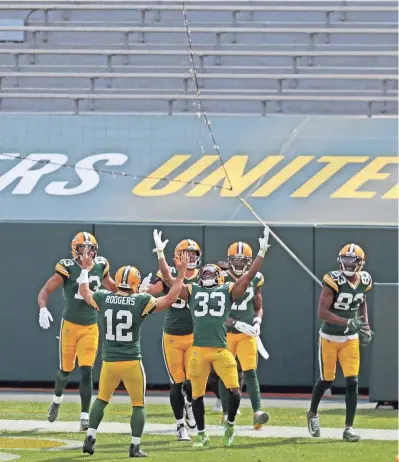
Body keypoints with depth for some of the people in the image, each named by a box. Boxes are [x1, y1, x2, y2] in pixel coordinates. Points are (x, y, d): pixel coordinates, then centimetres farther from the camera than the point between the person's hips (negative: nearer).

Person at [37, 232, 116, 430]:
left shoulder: (100, 266, 2)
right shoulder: (67, 268, -12)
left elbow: (111, 286, 22)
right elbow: (45, 291, -12)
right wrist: (43, 309, -30)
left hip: (91, 327, 2)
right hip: (70, 324, -2)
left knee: (86, 371, -6)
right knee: (66, 369, 10)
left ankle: (85, 416, -3)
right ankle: (57, 399, 42)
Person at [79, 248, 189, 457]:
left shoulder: (103, 299, -1)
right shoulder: (141, 302, -9)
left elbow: (84, 291, 20)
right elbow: (170, 298, -2)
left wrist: (85, 268, 35)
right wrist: (181, 273, 7)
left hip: (109, 361, 3)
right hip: (132, 362, -3)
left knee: (101, 399, 21)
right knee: (138, 405, 9)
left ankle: (90, 438, 13)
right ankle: (135, 446, 6)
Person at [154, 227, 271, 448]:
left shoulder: (228, 291, 11)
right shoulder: (192, 291, 14)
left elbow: (250, 275, 6)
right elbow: (168, 278, 12)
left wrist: (262, 252, 2)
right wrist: (160, 253, 12)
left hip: (221, 350, -1)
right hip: (198, 350, 1)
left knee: (234, 390, -11)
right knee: (197, 395, 7)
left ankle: (230, 425, 15)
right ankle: (202, 435, 23)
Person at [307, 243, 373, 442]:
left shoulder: (364, 281, -3)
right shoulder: (334, 281, -21)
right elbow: (322, 312, -25)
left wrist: (365, 325, 5)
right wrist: (349, 323, -31)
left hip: (351, 339, 4)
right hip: (329, 338, -4)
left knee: (352, 382, -6)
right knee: (326, 381, 9)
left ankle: (348, 428, 1)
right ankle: (312, 414, 37)